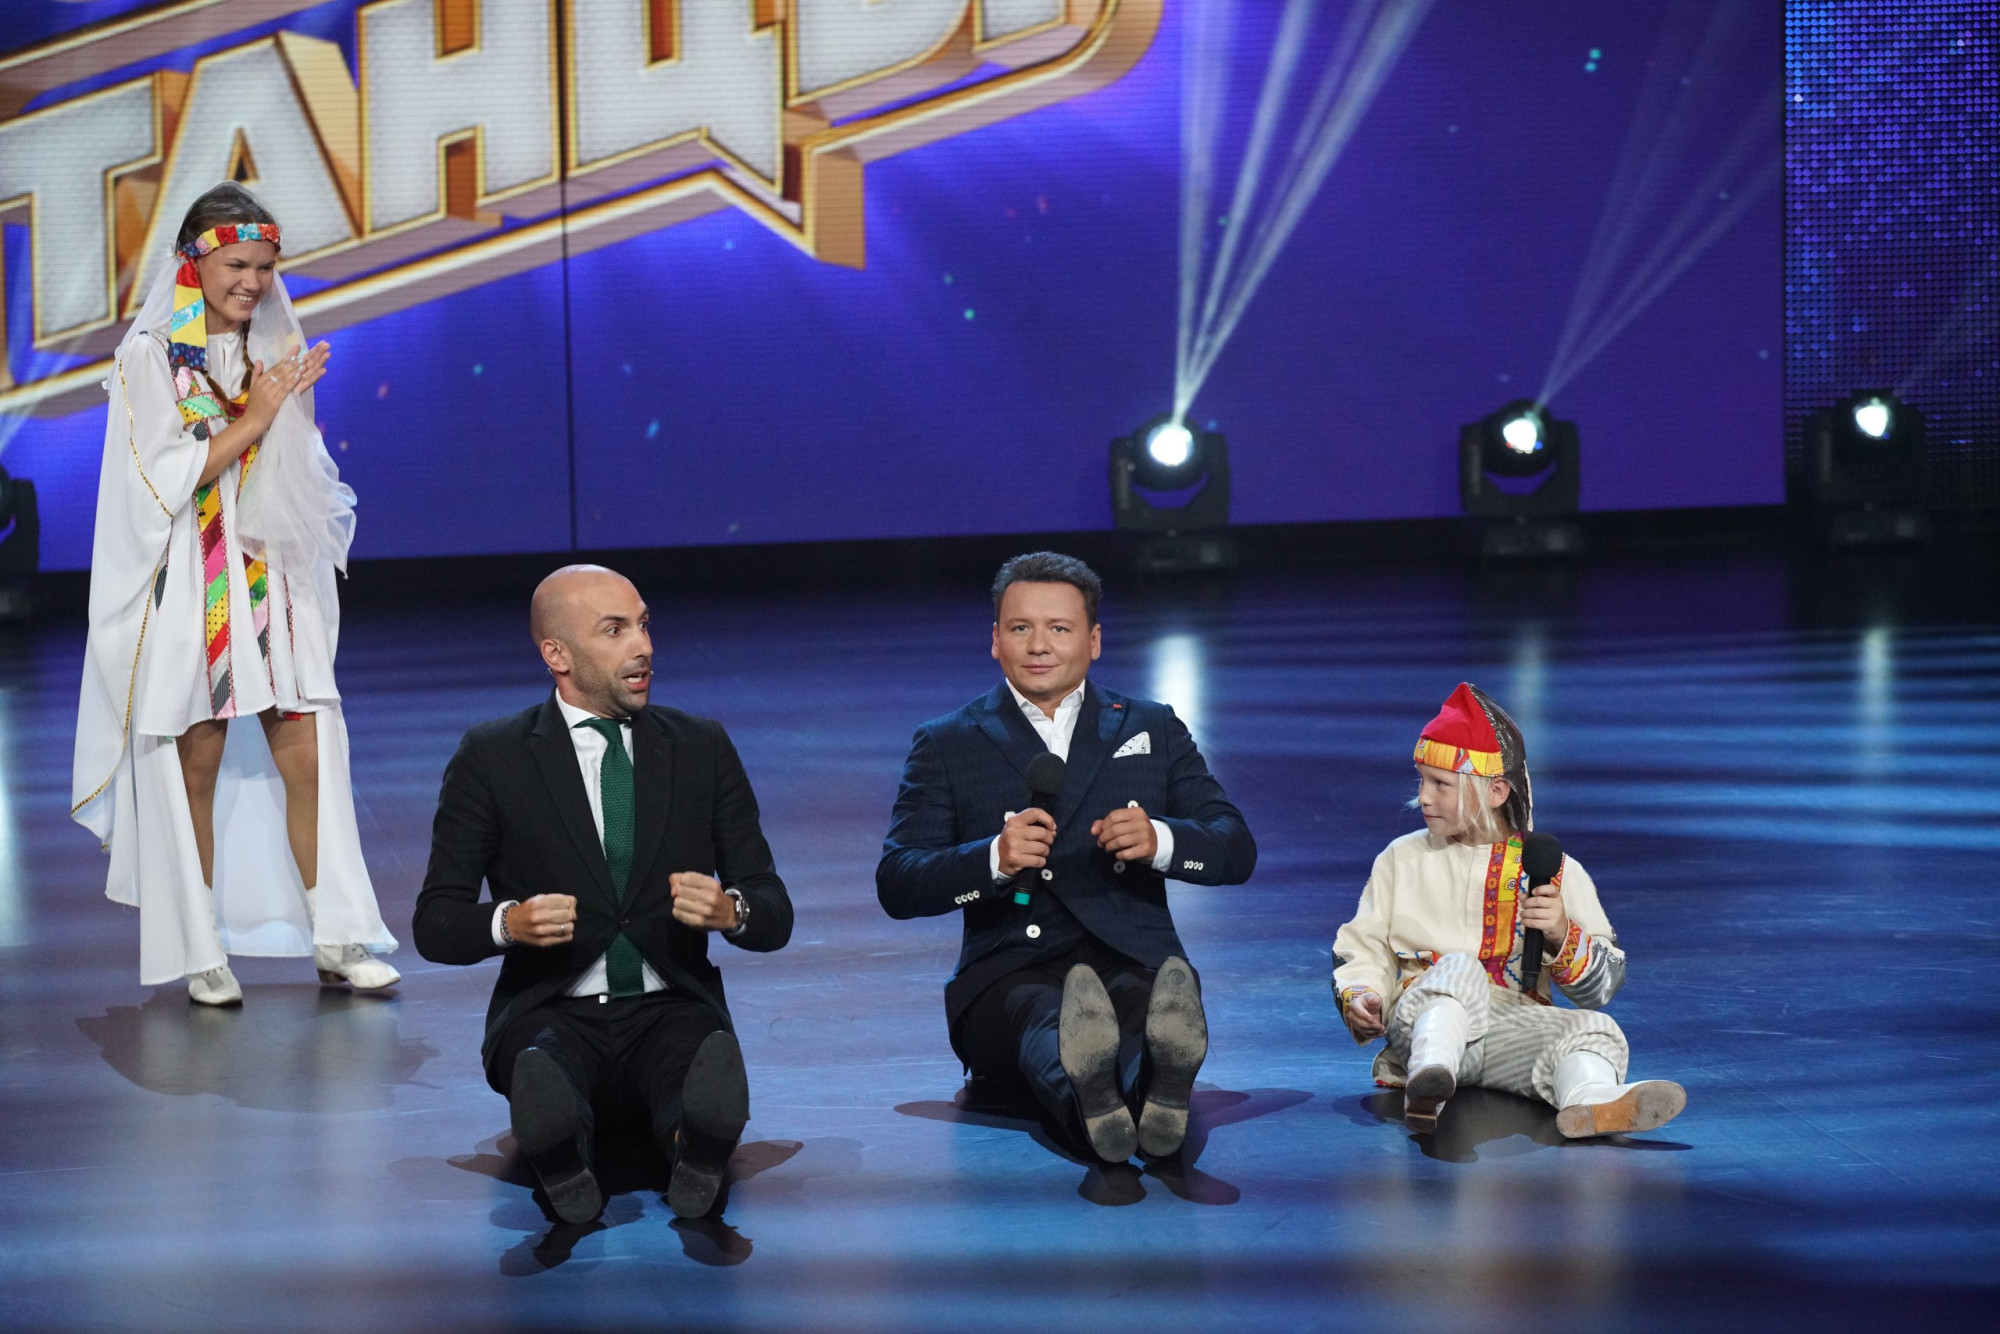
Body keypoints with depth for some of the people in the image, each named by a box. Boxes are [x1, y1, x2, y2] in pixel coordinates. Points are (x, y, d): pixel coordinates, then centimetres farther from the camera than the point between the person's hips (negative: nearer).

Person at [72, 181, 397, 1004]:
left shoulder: (276, 353, 12)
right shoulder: (150, 356, -3)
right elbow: (163, 479, -11)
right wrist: (254, 420, -12)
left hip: (275, 583, 4)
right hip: (190, 588, -4)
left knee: (307, 759, -2)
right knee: (196, 767, 2)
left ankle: (335, 940, 4)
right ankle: (201, 952, 12)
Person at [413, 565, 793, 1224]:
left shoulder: (703, 748, 12)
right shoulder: (491, 758, 6)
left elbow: (775, 916, 12)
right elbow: (435, 923, 6)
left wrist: (728, 910, -14)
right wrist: (509, 921, -17)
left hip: (670, 1010, 1)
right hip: (552, 1013, -1)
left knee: (708, 1055, -38)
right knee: (540, 1063, -40)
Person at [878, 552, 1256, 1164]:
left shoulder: (1153, 729, 21)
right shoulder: (947, 745, 16)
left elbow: (1237, 850, 13)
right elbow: (896, 886, 4)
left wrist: (1160, 841, -11)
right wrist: (994, 860, -16)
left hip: (1133, 965, 1)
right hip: (1007, 976, -1)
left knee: (1147, 1002, -37)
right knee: (1042, 1018, -39)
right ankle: (1085, 1089, -71)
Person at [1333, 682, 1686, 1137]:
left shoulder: (1555, 871, 11)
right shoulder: (1401, 859, 17)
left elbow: (1605, 983, 7)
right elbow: (1362, 950, 15)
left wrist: (1563, 937, -12)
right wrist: (1358, 997, -6)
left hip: (1514, 1033, 1)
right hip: (1420, 1024, -1)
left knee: (1597, 1028, -25)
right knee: (1460, 967, -31)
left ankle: (1590, 1102, -59)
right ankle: (1428, 1082, -59)